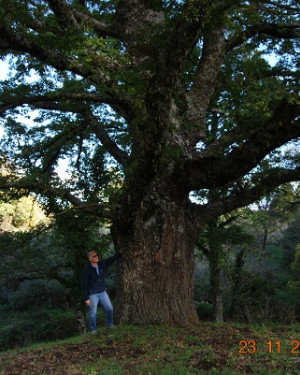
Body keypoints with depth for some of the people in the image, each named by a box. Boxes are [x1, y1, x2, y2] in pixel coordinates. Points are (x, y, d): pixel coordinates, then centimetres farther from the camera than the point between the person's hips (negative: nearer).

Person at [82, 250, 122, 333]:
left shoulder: (102, 264, -4)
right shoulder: (87, 270, -17)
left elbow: (113, 258, 3)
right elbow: (84, 285, -14)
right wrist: (86, 298, -15)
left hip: (102, 292, 5)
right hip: (92, 294, -4)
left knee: (109, 309, 4)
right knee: (93, 313, 0)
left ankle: (110, 325, 26)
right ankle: (93, 330, 18)